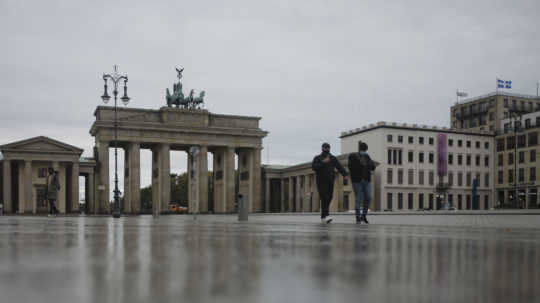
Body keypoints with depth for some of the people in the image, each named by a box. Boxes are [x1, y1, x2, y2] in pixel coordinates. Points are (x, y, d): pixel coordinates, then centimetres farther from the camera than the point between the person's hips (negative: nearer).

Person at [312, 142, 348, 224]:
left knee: (329, 198, 4)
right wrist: (323, 162, -21)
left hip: (330, 182, 4)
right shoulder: (317, 158, 4)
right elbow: (314, 167, -13)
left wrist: (345, 175, -18)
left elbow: (340, 167, -1)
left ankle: (323, 217, 18)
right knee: (324, 198, -16)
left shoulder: (333, 158, 11)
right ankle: (326, 216, -25)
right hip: (321, 182, -4)